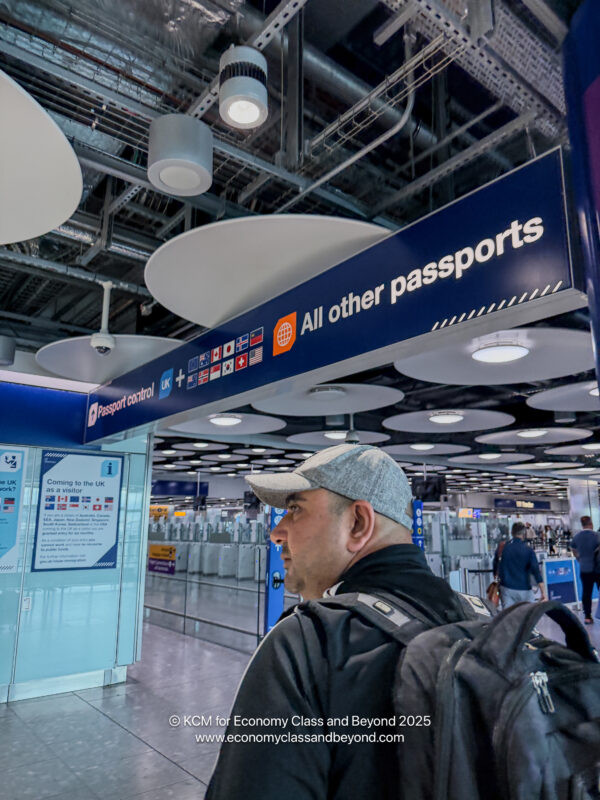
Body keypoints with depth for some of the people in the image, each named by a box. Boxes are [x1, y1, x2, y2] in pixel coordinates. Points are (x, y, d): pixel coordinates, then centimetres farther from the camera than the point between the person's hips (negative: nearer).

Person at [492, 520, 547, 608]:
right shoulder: (528, 550, -7)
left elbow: (495, 568, 13)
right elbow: (536, 571, -13)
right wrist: (543, 592, -12)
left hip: (506, 588, 2)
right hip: (524, 589, -2)